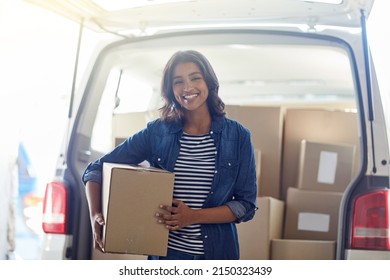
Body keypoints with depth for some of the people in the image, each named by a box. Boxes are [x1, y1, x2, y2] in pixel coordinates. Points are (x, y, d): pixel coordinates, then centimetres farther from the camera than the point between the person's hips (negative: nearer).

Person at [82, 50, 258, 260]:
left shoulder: (238, 136, -4)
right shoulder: (157, 132, -3)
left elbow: (246, 205, -4)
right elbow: (96, 170, 1)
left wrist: (194, 216, -17)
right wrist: (95, 216, -16)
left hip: (217, 253, 0)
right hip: (166, 252, 1)